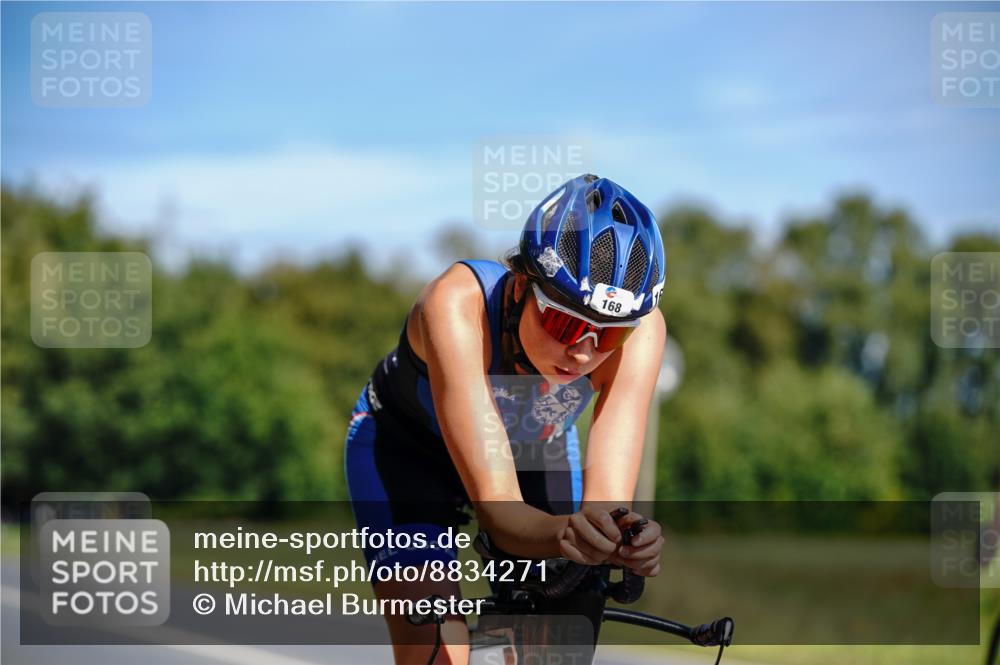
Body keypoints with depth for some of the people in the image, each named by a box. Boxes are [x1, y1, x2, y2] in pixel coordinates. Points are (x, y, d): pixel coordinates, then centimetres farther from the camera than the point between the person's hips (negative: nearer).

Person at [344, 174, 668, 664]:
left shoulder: (639, 328, -33)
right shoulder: (459, 305, -41)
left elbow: (607, 504, -39)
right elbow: (497, 510, -47)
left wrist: (628, 539, -63)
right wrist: (560, 534, -69)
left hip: (535, 449, 3)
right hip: (407, 447, -3)